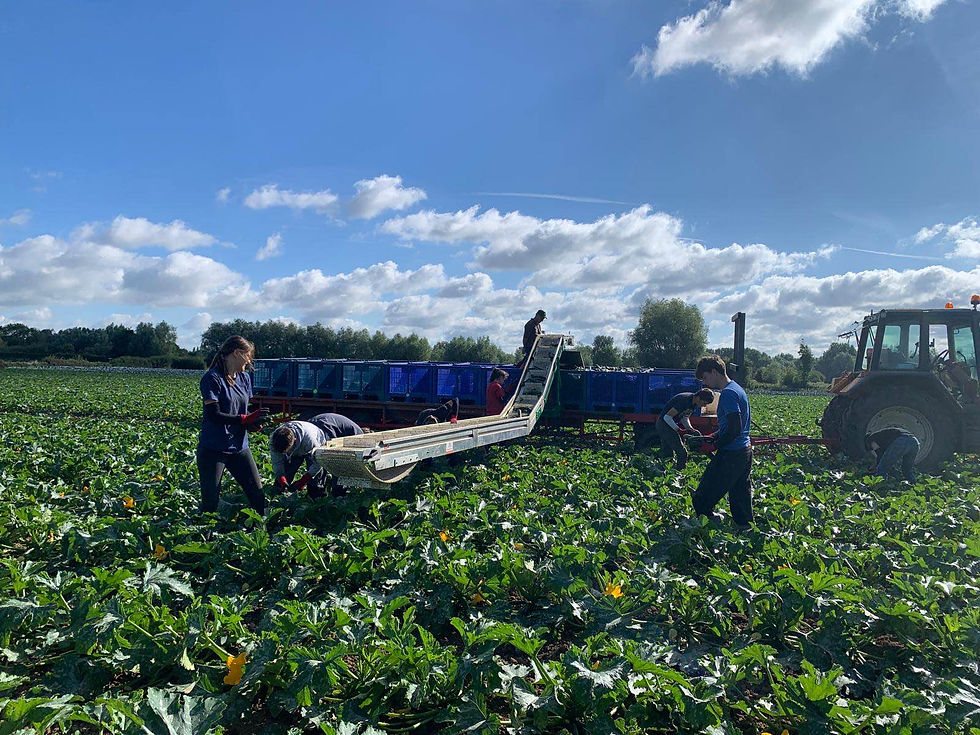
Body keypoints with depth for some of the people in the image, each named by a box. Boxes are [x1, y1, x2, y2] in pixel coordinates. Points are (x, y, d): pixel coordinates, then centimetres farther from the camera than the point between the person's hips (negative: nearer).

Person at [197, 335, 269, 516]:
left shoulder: (244, 378, 10)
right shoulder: (212, 378, -12)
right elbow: (213, 415, -18)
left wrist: (254, 423, -6)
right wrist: (246, 419, -23)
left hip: (239, 446, 7)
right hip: (213, 449, -6)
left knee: (257, 494, 4)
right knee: (210, 502, 0)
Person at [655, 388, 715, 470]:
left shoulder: (694, 403, 2)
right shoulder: (685, 400, -27)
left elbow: (685, 418, 14)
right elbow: (667, 417, -26)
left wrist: (690, 429, -4)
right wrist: (679, 430, -22)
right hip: (665, 424, -10)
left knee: (668, 454, 14)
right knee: (682, 452, -11)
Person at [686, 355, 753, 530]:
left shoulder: (728, 393, -17)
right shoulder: (737, 389, 15)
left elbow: (734, 429, -23)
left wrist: (713, 445, -12)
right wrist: (709, 438, 11)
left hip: (730, 455, -10)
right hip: (745, 451, 10)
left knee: (701, 500, -4)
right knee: (741, 498, 16)